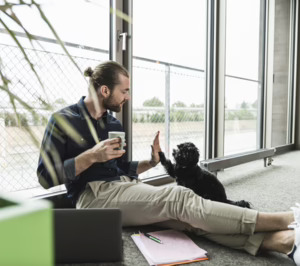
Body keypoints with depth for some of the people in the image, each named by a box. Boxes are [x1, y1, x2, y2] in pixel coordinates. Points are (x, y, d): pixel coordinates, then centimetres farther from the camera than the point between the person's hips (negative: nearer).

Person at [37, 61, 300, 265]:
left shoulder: (113, 122, 18)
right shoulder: (63, 120, -2)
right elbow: (46, 177, -8)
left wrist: (151, 162, 2)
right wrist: (91, 156, -17)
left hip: (125, 188, 7)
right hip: (95, 196, -6)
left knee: (187, 215, -21)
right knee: (179, 198, -25)